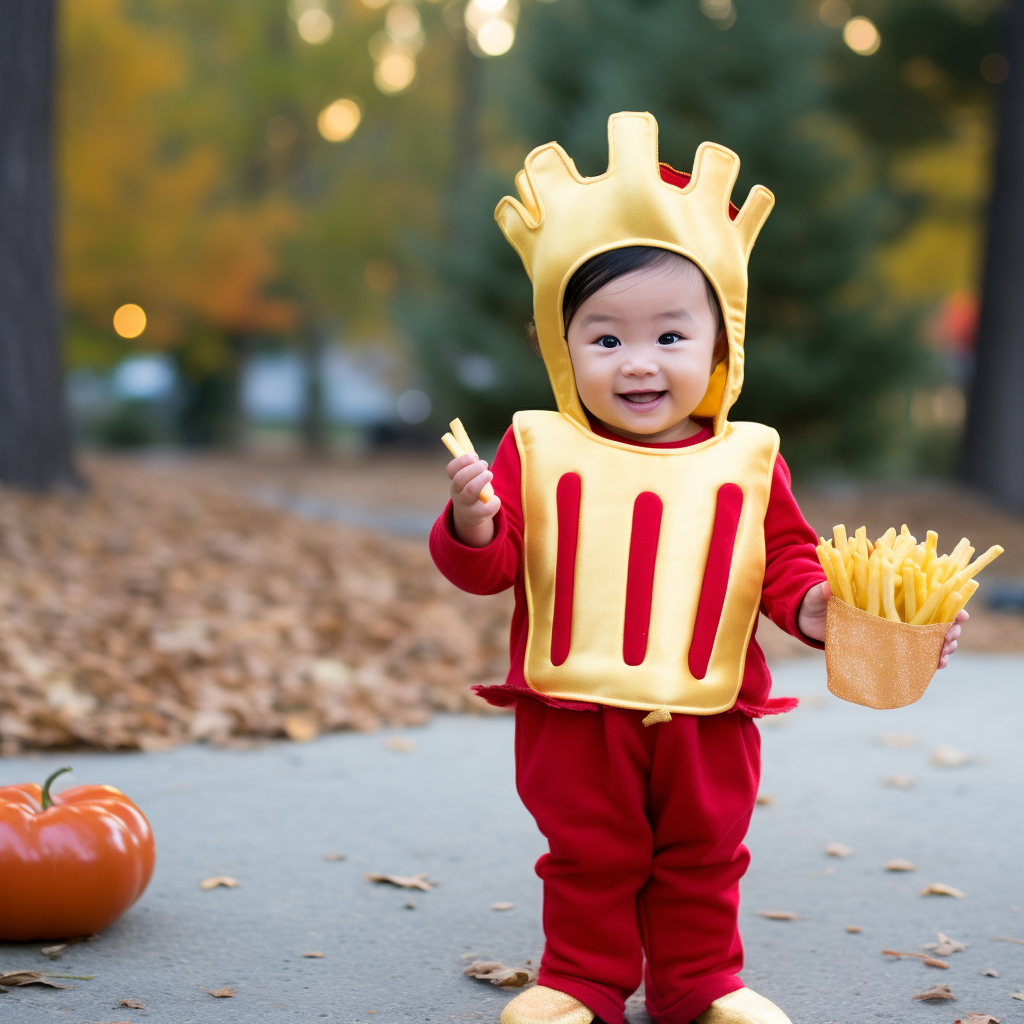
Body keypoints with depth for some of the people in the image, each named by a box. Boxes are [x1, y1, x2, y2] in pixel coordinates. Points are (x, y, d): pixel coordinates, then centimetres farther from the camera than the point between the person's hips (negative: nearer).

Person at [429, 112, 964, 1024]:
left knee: (703, 861, 18)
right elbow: (489, 568, -7)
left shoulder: (746, 462, -2)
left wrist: (810, 604, -19)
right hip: (575, 716, -2)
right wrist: (473, 528, -28)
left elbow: (786, 558, 2)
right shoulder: (538, 452, -6)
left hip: (707, 718, 2)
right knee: (588, 862, 13)